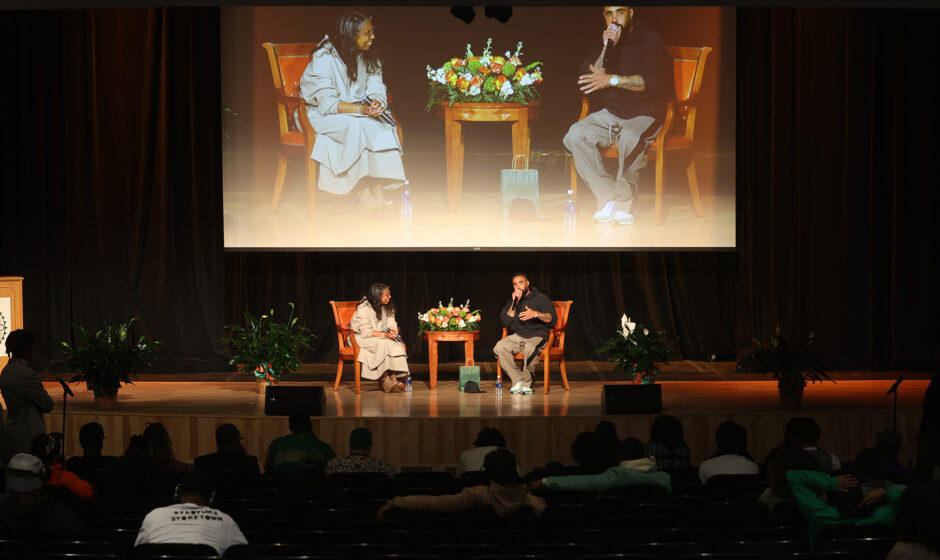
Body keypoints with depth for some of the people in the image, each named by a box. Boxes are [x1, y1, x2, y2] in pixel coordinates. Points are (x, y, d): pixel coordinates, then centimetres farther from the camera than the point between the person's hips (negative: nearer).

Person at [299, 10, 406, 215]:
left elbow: (376, 89, 1)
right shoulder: (324, 59, -17)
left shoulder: (368, 57, 6)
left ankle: (379, 188, -31)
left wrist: (377, 103, -24)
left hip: (356, 111, 6)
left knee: (384, 126, -26)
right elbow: (327, 103, -23)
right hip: (322, 114, -6)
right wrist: (361, 109, -34)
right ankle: (363, 191, -29)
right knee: (360, 126, -35)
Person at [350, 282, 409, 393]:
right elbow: (365, 332, -23)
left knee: (396, 344, -24)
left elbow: (391, 324, 3)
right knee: (384, 344, -35)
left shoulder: (387, 307, 6)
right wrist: (385, 335, -33)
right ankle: (385, 379, -34)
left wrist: (392, 332, -22)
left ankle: (393, 376, -33)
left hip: (380, 336, 6)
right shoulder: (364, 308, -17)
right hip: (361, 338, -6)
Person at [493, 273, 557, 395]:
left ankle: (527, 383, -24)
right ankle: (517, 381, -24)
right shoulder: (512, 300, 17)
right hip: (518, 336, 4)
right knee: (500, 347, -25)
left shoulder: (541, 298, 3)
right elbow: (505, 322, 5)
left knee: (530, 348, -39)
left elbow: (552, 318, -10)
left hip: (537, 336, -4)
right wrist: (514, 303, -4)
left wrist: (536, 314, -28)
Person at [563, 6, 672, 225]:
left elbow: (651, 82, -17)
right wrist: (606, 49, -10)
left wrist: (610, 80, -23)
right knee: (576, 135, -24)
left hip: (645, 114, -5)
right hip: (610, 113, 5)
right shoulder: (601, 44, 12)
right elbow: (586, 82, 0)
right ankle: (607, 197, -23)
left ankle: (624, 199, -21)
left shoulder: (650, 41, -3)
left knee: (631, 137, -39)